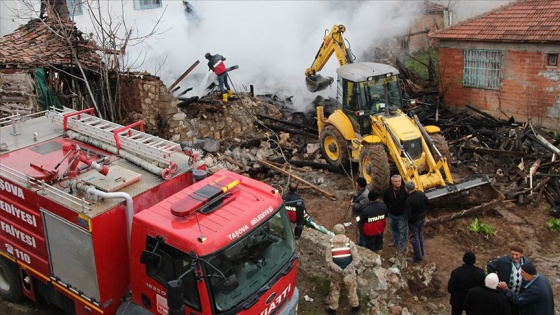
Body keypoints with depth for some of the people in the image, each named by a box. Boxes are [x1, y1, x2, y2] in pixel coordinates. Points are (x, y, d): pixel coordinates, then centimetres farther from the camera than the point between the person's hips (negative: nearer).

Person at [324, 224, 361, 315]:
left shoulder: (330, 246, -10)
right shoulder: (350, 243, -10)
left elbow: (329, 262, -17)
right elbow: (356, 259, -17)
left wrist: (339, 270, -22)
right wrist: (347, 269, -23)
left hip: (336, 274, 0)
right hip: (349, 273, 0)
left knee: (334, 291, 19)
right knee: (352, 290, 21)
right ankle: (355, 307, 38)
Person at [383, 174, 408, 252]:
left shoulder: (404, 190, -19)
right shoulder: (388, 191, -13)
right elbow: (385, 202, 0)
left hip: (401, 215, -3)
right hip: (391, 215, 3)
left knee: (402, 231, 9)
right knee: (393, 229, 23)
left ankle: (401, 245, 26)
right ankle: (395, 241, 45)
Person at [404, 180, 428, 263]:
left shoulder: (409, 200, -33)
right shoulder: (421, 194, -12)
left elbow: (408, 215, -28)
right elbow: (426, 202, 6)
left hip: (414, 221, -7)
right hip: (422, 218, 7)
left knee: (414, 238, 11)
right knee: (420, 235, 25)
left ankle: (418, 257, 24)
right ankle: (421, 253, 41)